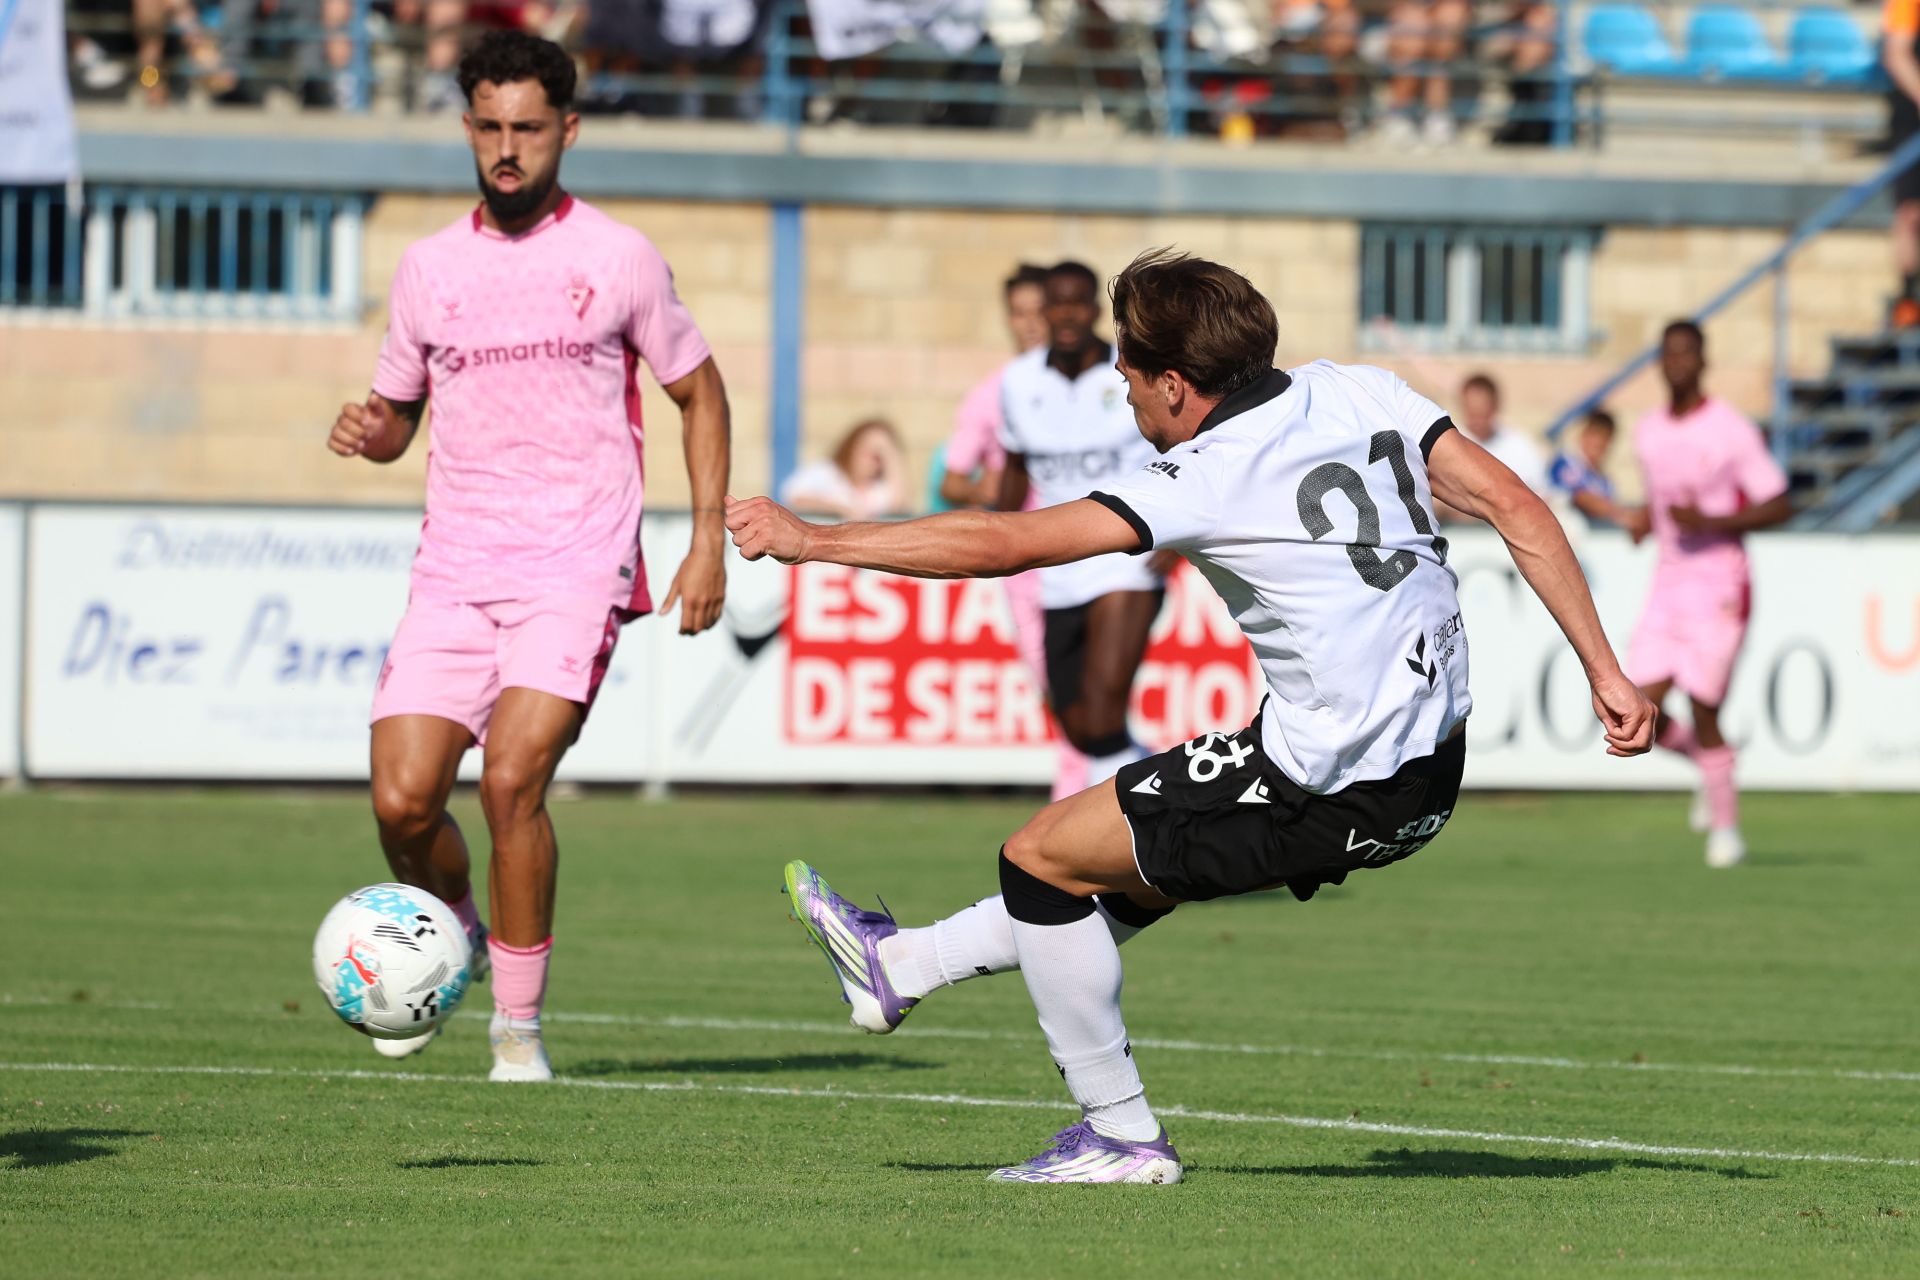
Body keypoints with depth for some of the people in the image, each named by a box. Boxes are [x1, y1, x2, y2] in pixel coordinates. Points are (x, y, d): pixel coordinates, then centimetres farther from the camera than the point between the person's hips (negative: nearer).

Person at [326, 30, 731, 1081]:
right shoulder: (428, 268, 10)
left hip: (576, 569, -3)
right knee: (402, 801, -9)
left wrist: (708, 542, 2)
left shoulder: (619, 259, 2)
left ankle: (519, 1023, -5)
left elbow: (699, 394, 11)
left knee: (513, 779, -20)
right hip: (454, 569, 3)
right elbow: (397, 413, 21)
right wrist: (367, 430, -4)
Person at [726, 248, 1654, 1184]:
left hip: (1333, 794, -9)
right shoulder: (1356, 393, 5)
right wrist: (1606, 674, 6)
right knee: (1149, 856, 26)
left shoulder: (1205, 480, -14)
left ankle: (1121, 1134, 15)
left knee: (1042, 855, 7)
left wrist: (810, 539, -3)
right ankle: (901, 966, 42)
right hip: (1431, 769, 9)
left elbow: (1000, 545, -13)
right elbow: (1516, 507, 2)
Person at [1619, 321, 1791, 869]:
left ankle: (1726, 826, 12)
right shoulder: (1648, 433, 9)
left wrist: (1711, 523, -20)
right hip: (1667, 582, 6)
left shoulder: (1732, 430, -10)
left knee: (1703, 712, -6)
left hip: (1719, 586, -6)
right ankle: (1706, 762, 26)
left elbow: (1780, 506, -10)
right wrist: (1642, 520, 4)